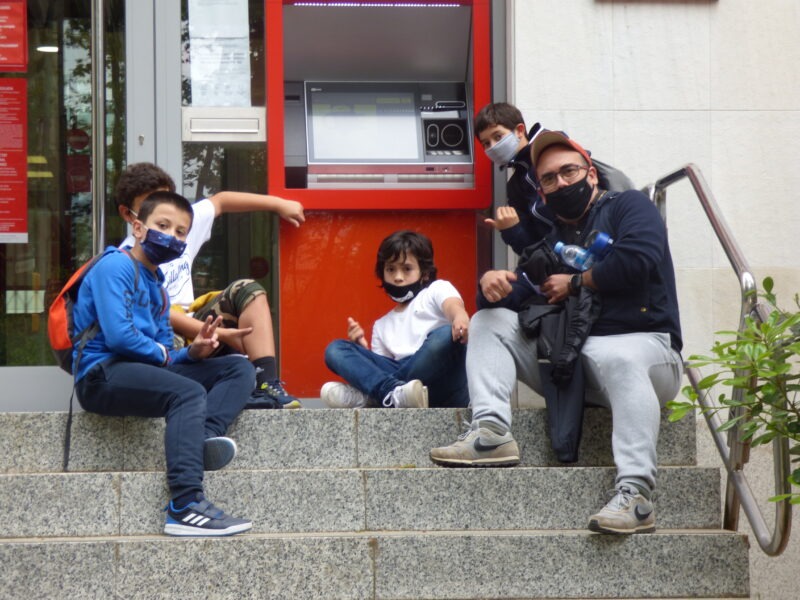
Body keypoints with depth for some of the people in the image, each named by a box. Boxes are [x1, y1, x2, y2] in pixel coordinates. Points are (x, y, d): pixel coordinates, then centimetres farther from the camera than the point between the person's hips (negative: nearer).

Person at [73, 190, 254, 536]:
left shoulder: (157, 287, 23)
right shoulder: (116, 266, -5)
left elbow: (165, 356, 17)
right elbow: (117, 335, -18)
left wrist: (192, 352, -5)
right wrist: (163, 354, -2)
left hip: (142, 368, 9)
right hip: (102, 374, -9)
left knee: (239, 369, 1)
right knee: (189, 393, -34)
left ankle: (204, 437, -30)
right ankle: (185, 509, -46)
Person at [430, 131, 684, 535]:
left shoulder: (627, 207, 7)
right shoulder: (547, 240, 24)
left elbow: (636, 260, -14)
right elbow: (515, 296, 15)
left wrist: (575, 282, -1)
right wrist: (492, 285, -9)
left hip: (642, 343, -6)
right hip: (566, 360, 6)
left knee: (618, 357, -41)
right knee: (488, 323, -1)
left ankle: (635, 495, -50)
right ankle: (491, 431, -23)